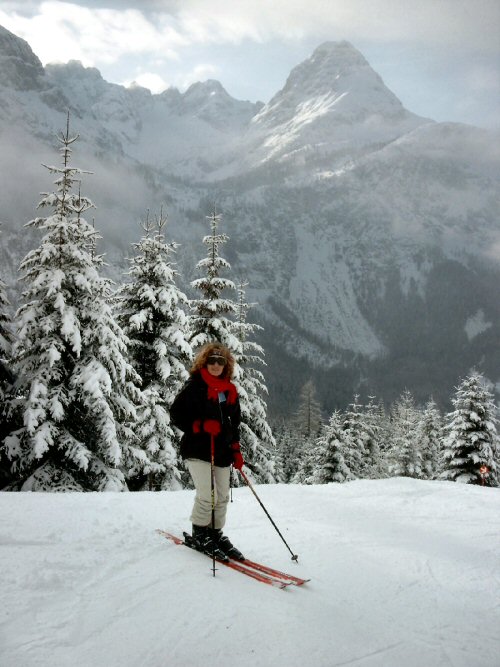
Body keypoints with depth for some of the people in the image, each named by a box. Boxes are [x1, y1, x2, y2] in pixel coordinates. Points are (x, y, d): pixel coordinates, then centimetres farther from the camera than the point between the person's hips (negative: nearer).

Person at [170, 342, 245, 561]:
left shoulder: (230, 390, 13)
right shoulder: (194, 386, -5)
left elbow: (234, 422, 21)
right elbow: (176, 415, -9)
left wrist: (236, 450, 14)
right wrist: (202, 425, -21)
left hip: (221, 451, 6)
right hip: (197, 450, -6)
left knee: (222, 497, 8)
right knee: (207, 495, -12)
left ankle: (215, 533, 25)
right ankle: (199, 534, 9)